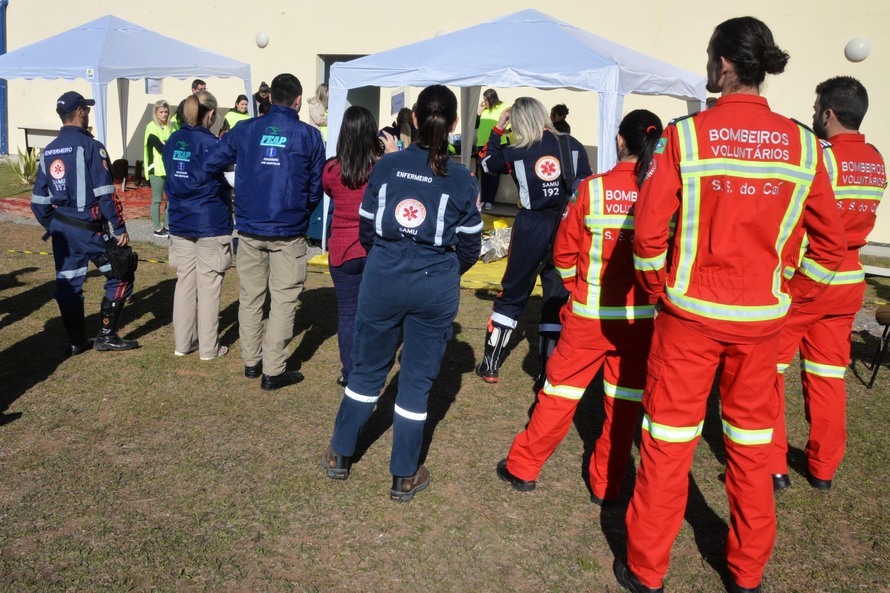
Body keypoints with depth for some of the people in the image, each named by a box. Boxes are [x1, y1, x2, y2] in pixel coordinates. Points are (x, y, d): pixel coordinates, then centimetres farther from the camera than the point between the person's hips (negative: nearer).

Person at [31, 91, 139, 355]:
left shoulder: (48, 152, 9)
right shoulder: (90, 146, -12)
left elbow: (39, 201, 10)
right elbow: (105, 195, -17)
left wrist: (53, 227, 21)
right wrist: (120, 228, -12)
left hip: (61, 227, 7)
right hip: (88, 228, -7)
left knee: (68, 283, 13)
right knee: (121, 275, 5)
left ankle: (76, 341, 22)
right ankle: (106, 336, 6)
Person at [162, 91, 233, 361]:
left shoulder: (173, 141, 6)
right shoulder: (210, 143, -14)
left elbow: (171, 178, 13)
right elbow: (220, 183, -11)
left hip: (180, 222, 6)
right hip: (210, 224, -6)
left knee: (184, 281, 13)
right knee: (208, 285, 2)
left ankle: (183, 342, 20)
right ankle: (209, 347, 10)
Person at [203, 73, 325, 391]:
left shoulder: (245, 129, 2)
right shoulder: (309, 135, -4)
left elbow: (210, 163, 0)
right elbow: (316, 187, -1)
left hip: (249, 229, 3)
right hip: (288, 233, -3)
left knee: (250, 297, 15)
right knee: (283, 300, 4)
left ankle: (251, 361, 24)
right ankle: (273, 371, 5)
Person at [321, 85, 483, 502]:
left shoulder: (386, 166, -1)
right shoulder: (463, 181, -4)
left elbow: (367, 229, 3)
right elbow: (470, 248, 1)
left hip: (383, 278, 1)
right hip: (437, 288, -1)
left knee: (367, 369, 18)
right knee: (417, 380, 11)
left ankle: (339, 456, 32)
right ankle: (404, 477, 23)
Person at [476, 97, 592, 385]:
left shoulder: (515, 153, -3)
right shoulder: (573, 145, 0)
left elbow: (487, 163, 17)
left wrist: (497, 129, 20)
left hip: (530, 231, 0)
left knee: (512, 296, 15)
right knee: (557, 301, 8)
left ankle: (490, 365, 22)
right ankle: (548, 375, 10)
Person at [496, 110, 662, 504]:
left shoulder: (594, 188, -10)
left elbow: (564, 252, -4)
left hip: (590, 314, -1)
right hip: (642, 316, 1)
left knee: (560, 390, 11)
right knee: (623, 403, 13)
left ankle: (522, 468, 22)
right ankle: (607, 485, 24)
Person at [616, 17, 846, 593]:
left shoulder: (686, 134, -11)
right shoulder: (802, 143, -1)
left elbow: (649, 229, -13)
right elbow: (831, 242, 2)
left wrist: (660, 288, 2)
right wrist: (792, 297, 13)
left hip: (690, 313, -3)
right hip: (762, 319, 3)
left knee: (668, 443, 9)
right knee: (753, 445, 17)